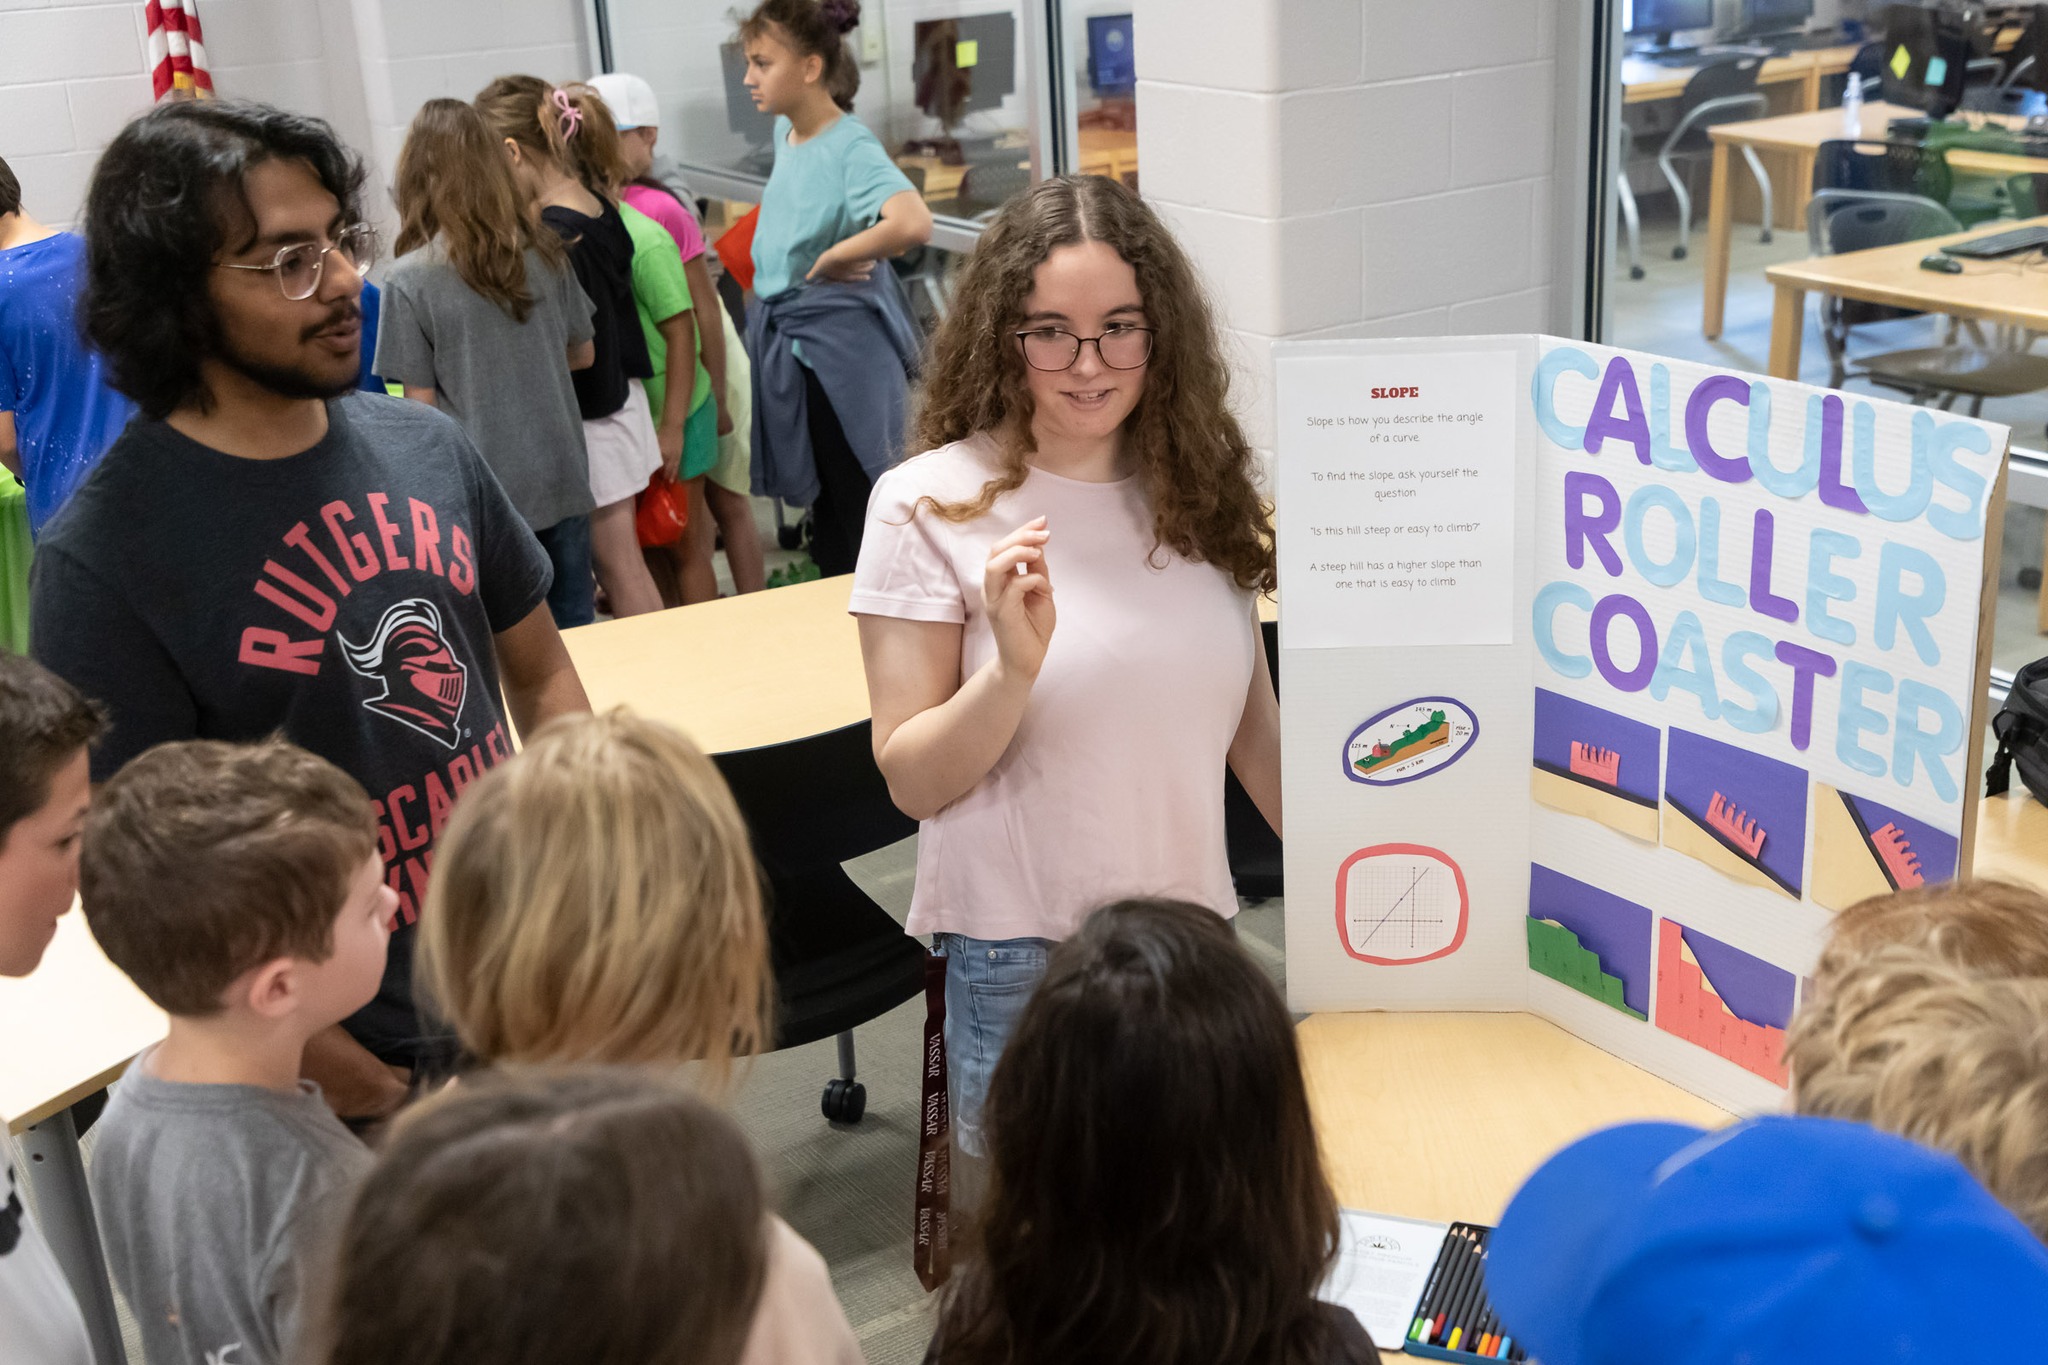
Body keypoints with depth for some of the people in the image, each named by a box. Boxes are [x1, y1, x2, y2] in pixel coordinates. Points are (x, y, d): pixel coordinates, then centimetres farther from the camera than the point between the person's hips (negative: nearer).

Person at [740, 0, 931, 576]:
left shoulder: (851, 146, -19)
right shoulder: (784, 131, 6)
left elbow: (912, 224, -38)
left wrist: (831, 259, -25)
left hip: (840, 342, -8)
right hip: (787, 340, 8)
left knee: (858, 502, 1)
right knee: (821, 503, 19)